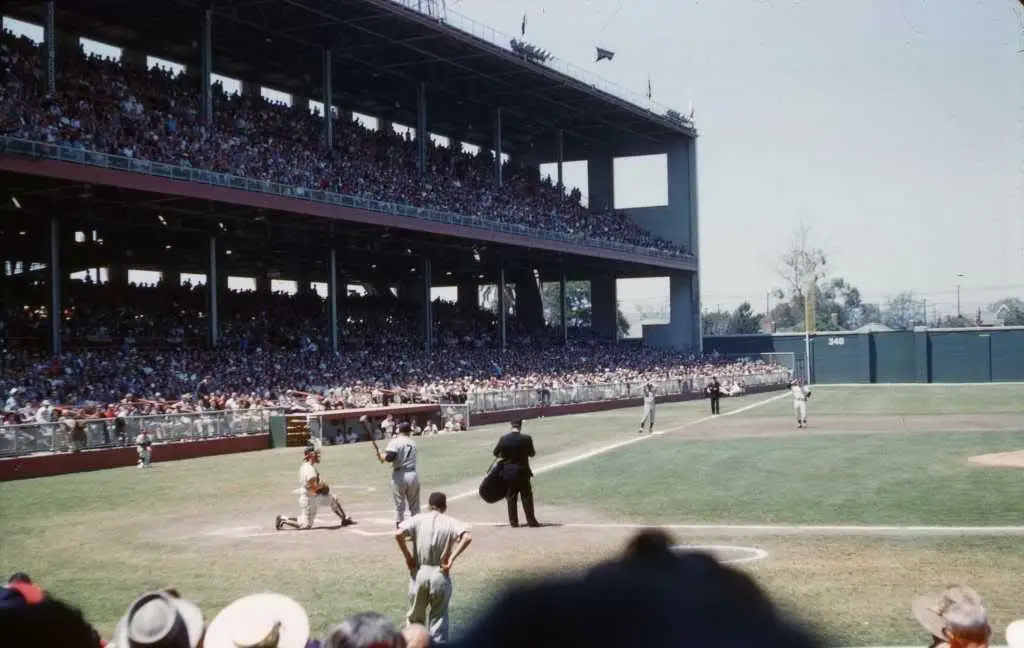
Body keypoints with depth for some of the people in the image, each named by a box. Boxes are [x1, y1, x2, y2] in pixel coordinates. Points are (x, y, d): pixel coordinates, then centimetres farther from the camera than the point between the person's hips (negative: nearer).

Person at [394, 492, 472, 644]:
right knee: (439, 619, 9)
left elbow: (398, 534, -14)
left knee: (415, 617, 19)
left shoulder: (418, 519, 1)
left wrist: (407, 556, -4)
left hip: (419, 573, 1)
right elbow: (467, 538, -17)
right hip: (440, 575, -1)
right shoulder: (451, 522, 0)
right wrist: (452, 558, -12)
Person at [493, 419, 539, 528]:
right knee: (527, 496, 5)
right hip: (522, 471, -2)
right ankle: (531, 520, 6)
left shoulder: (503, 439, -6)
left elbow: (496, 453, 4)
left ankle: (513, 521, 11)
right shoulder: (526, 438, -12)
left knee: (511, 497, 9)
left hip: (508, 471, 2)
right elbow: (532, 453, -2)